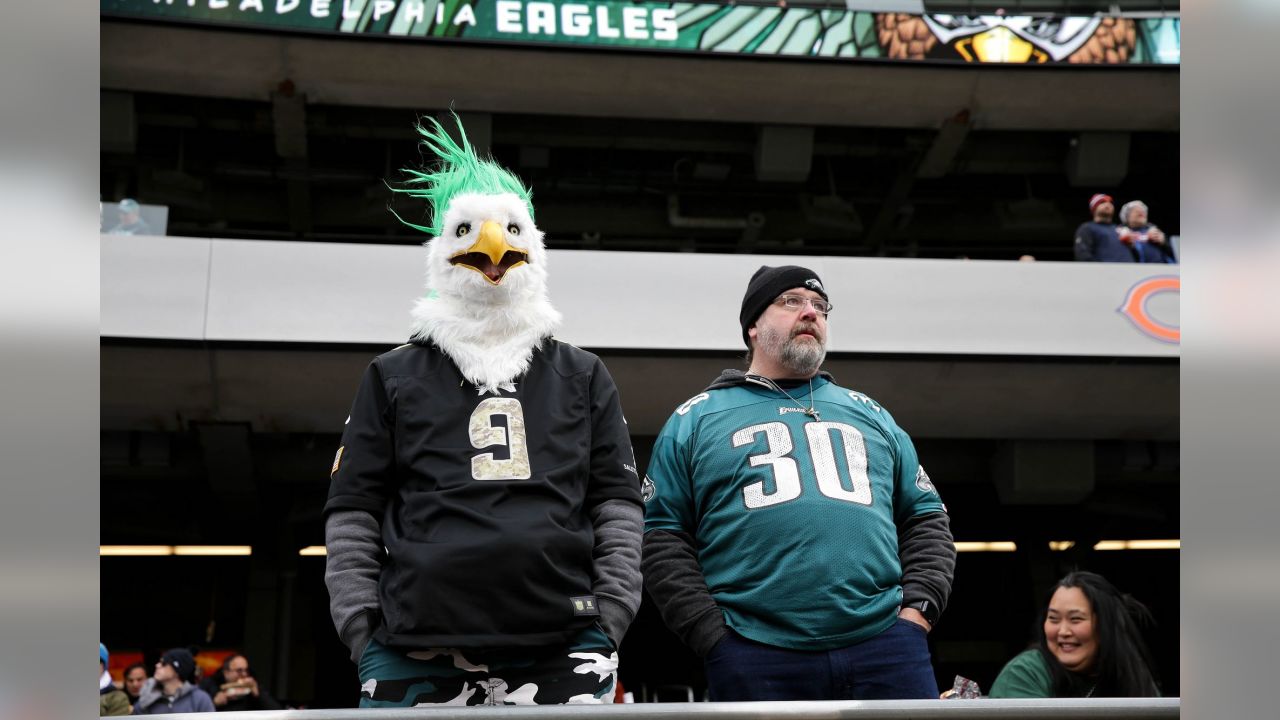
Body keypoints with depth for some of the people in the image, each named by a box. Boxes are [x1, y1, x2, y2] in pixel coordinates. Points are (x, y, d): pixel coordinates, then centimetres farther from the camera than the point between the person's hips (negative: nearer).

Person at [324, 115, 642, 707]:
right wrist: (360, 626, 0)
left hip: (562, 656, 1)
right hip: (415, 658, 0)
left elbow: (619, 504, 12)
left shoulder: (584, 378, 18)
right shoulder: (393, 378, 15)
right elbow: (352, 512, 10)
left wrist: (610, 619, 1)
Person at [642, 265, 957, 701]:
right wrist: (712, 634, -5)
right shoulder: (696, 419, 13)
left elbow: (925, 516, 21)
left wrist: (918, 606, 4)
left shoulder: (868, 413, 22)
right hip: (756, 659, -2)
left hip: (886, 647, 3)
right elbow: (661, 537, 6)